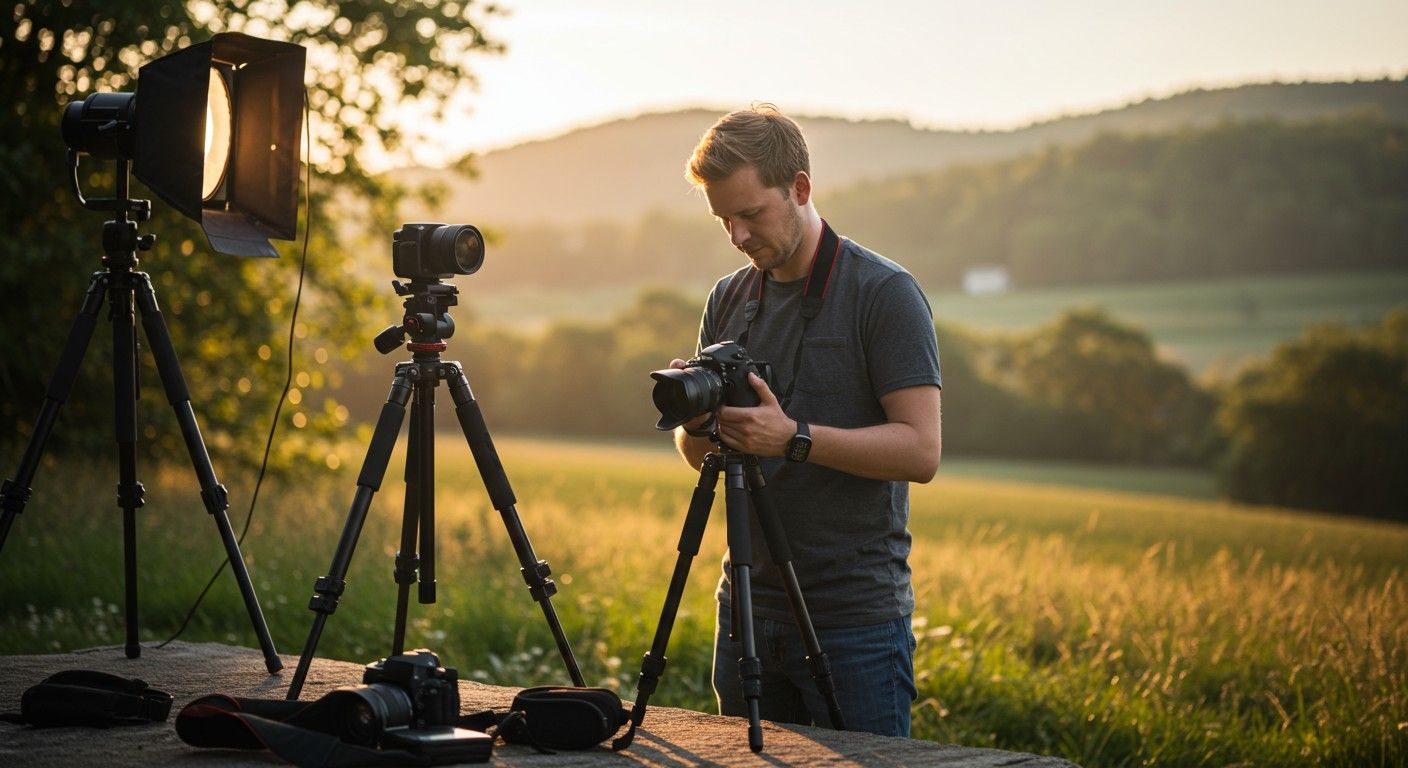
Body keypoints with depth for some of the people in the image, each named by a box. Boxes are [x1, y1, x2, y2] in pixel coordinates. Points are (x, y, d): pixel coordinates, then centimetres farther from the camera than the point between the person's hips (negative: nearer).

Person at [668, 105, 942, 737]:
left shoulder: (885, 294, -9)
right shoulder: (729, 299, 10)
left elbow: (921, 450, -15)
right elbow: (701, 455, 16)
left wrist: (795, 437, -24)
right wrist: (694, 420, -7)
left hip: (857, 615, -6)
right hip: (748, 609, 6)